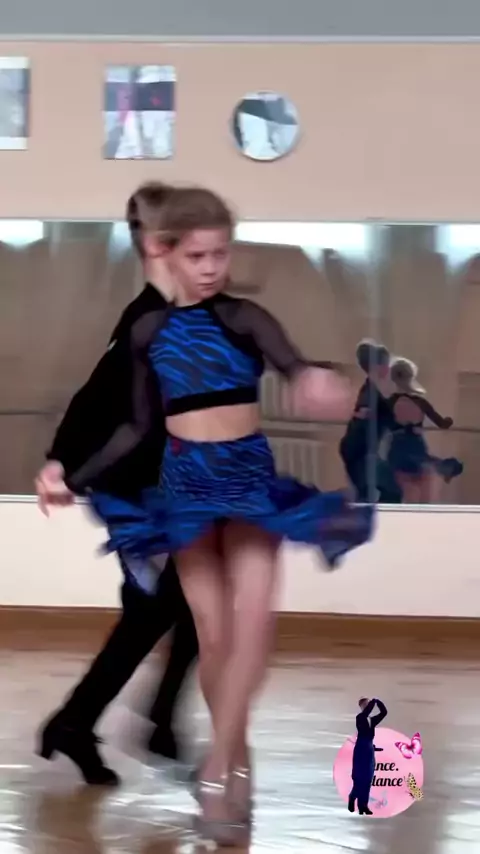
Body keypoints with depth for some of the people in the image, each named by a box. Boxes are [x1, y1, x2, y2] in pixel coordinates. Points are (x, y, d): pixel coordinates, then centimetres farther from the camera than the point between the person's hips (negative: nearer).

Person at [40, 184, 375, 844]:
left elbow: (291, 363, -28)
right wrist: (75, 479, 10)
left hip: (250, 474, -2)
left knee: (253, 620, -14)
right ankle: (235, 763, 17)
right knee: (215, 634, 3)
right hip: (187, 482, 2)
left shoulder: (245, 318, -7)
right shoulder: (149, 331, 2)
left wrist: (313, 381, -53)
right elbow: (138, 427, 12)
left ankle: (217, 767, -10)